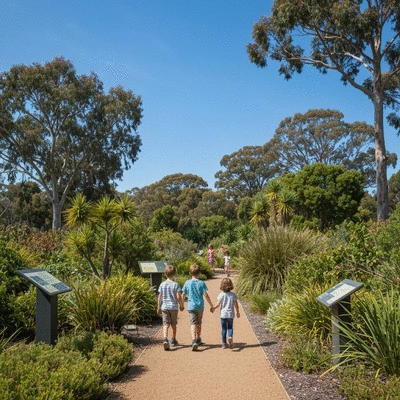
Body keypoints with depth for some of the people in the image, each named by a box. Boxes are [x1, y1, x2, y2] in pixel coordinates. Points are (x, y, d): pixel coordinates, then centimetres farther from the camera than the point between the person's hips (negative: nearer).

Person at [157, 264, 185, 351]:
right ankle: (173, 340, 29)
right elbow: (178, 297, -11)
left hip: (164, 307, 1)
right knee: (173, 324, 15)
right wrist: (182, 305, 3)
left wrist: (158, 307, 12)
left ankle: (165, 339, -24)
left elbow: (160, 297, 4)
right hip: (174, 307, -1)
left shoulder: (162, 284, 1)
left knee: (166, 324, -2)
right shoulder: (176, 284, -8)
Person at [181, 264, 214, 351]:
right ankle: (198, 340, 31)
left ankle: (194, 341, -24)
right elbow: (206, 295, -7)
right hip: (200, 306, 1)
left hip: (191, 306, -1)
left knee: (193, 324, -6)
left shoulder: (187, 283, -1)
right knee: (199, 324, 17)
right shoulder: (201, 283, -5)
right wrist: (211, 305, 2)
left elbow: (183, 295, 3)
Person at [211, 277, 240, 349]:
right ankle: (230, 337, -17)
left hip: (223, 314, 0)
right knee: (230, 327, 13)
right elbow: (236, 304, -2)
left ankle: (224, 343, 11)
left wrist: (213, 308, 10)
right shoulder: (233, 294, -4)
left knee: (224, 329, 9)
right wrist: (238, 312, 11)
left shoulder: (221, 294, -7)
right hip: (230, 314, 0)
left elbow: (218, 304, -8)